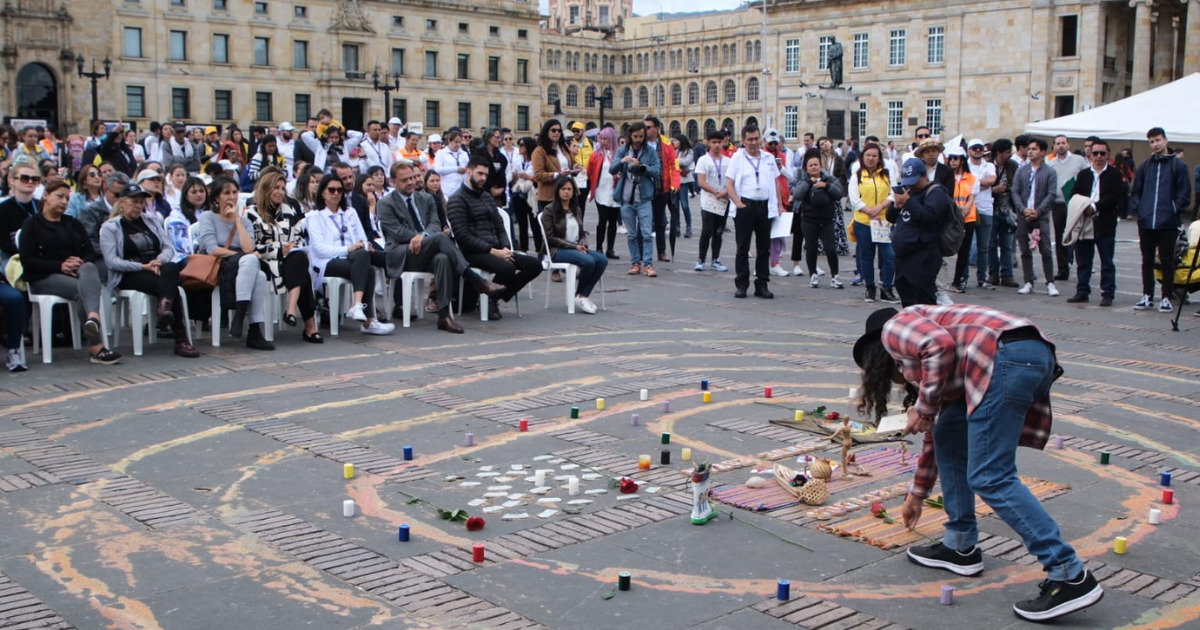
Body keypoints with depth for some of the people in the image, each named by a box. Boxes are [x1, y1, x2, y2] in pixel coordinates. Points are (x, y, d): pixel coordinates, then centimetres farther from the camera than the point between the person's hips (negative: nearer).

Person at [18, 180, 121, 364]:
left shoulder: (73, 223, 26)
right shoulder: (32, 224, 11)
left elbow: (91, 254, 15)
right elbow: (27, 260, -2)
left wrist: (81, 262, -10)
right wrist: (60, 266, -15)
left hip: (76, 273, 3)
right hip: (44, 278, -3)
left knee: (89, 268, -35)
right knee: (81, 289, -34)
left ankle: (93, 316, -63)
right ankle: (96, 347, -47)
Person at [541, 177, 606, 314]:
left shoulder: (576, 210, 16)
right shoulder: (550, 210, -4)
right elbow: (550, 238, -9)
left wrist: (582, 245, -5)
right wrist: (573, 246, -14)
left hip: (577, 248, 6)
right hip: (557, 251, -6)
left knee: (602, 260, -21)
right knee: (588, 261, -31)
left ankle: (583, 295, -15)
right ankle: (578, 295, -11)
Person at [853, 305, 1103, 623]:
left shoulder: (894, 328, 15)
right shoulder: (921, 368, 36)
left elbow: (940, 345, -9)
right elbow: (937, 434, 45)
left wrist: (923, 407, 2)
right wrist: (917, 493, 56)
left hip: (1006, 357, -10)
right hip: (1035, 356, 10)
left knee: (989, 479, -8)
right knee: (949, 434, 23)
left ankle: (1070, 576, -10)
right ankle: (961, 546, 24)